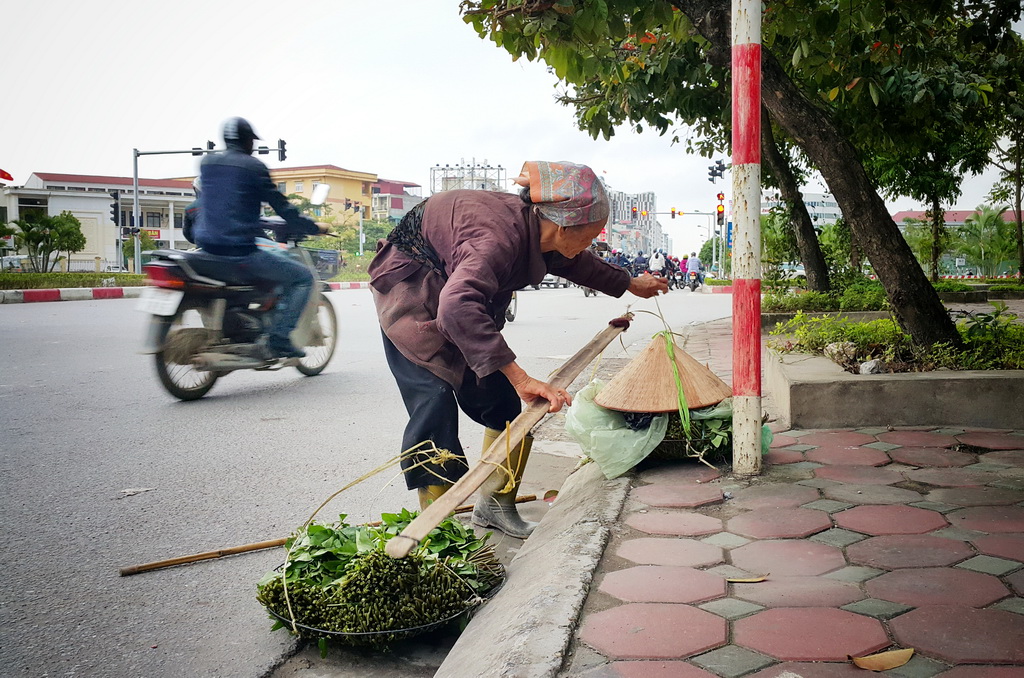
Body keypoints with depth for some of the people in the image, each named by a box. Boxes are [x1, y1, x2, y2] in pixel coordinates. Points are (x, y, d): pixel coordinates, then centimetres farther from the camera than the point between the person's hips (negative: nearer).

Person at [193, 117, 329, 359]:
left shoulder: (206, 163, 13)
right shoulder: (253, 167, -5)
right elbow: (281, 205, -2)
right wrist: (314, 228, 11)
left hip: (207, 246, 8)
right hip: (240, 251, -7)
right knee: (303, 276, 2)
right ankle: (277, 339, -9)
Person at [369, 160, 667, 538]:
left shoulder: (536, 231, -9)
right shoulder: (501, 235, -37)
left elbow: (576, 263, 15)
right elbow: (457, 308, -52)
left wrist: (629, 285, 30)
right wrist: (519, 376, -55)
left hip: (453, 285, 9)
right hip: (410, 290, -9)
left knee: (499, 397, 4)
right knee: (435, 397, -19)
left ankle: (495, 504, 15)